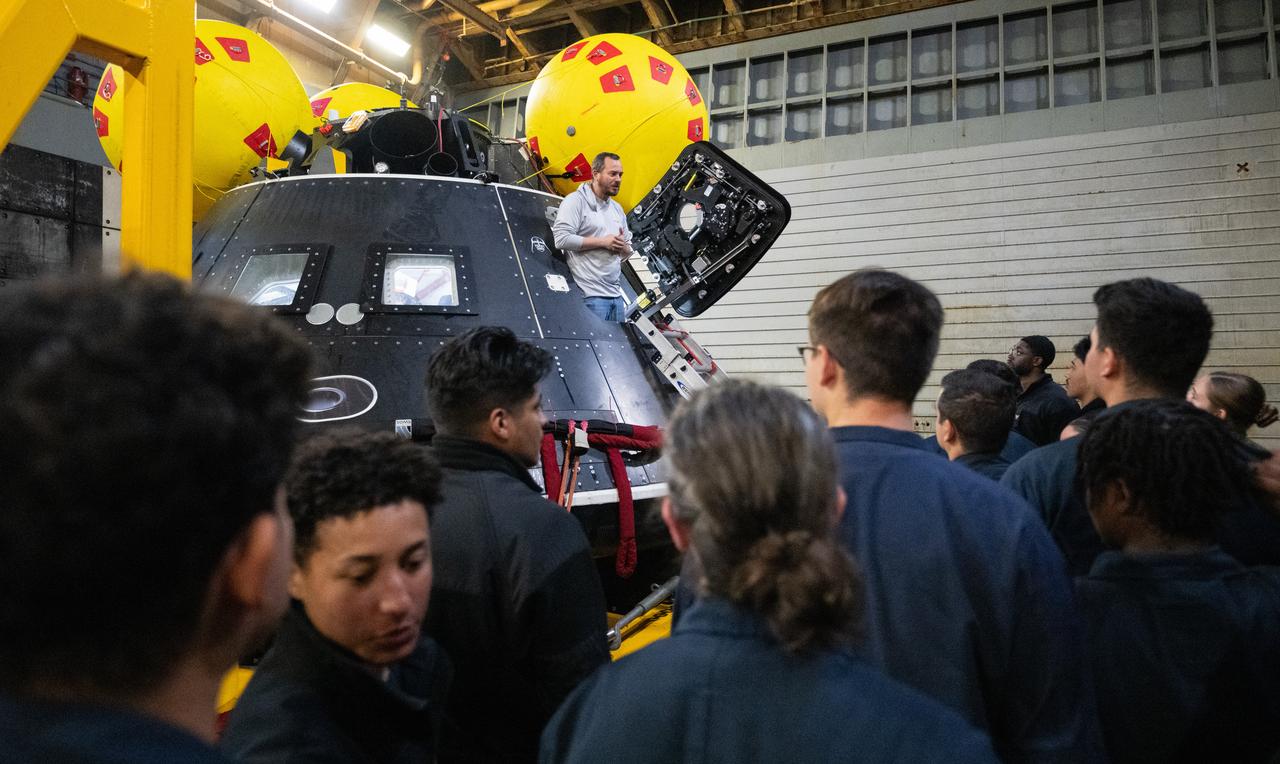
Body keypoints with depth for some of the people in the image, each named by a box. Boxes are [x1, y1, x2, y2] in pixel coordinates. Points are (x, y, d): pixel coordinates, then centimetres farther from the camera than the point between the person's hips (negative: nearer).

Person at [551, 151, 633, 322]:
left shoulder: (617, 208, 22)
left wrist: (622, 246, 0)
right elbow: (561, 238, -17)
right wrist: (602, 242, -12)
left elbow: (628, 251, 25)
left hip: (616, 294, 8)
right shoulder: (576, 201, -4)